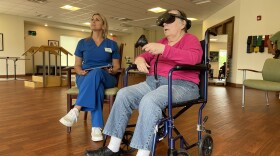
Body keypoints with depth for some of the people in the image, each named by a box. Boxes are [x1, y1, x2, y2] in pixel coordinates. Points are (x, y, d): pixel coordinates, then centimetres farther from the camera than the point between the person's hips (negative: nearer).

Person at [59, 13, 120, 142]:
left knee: (96, 72, -39)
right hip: (85, 78, 1)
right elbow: (77, 65, 13)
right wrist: (81, 72, -11)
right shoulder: (82, 43, 14)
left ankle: (75, 111, -44)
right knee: (96, 85, -39)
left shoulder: (112, 44, 12)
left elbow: (116, 66, 11)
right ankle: (96, 127, -41)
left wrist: (111, 71, -13)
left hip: (106, 78, 0)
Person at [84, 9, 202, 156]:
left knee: (149, 101, -35)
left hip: (181, 85, -7)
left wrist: (163, 49, -29)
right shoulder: (162, 41, 21)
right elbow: (145, 55, 26)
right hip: (153, 82, 7)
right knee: (123, 94, -13)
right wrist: (140, 59, 0)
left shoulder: (190, 40, 1)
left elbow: (193, 58, -21)